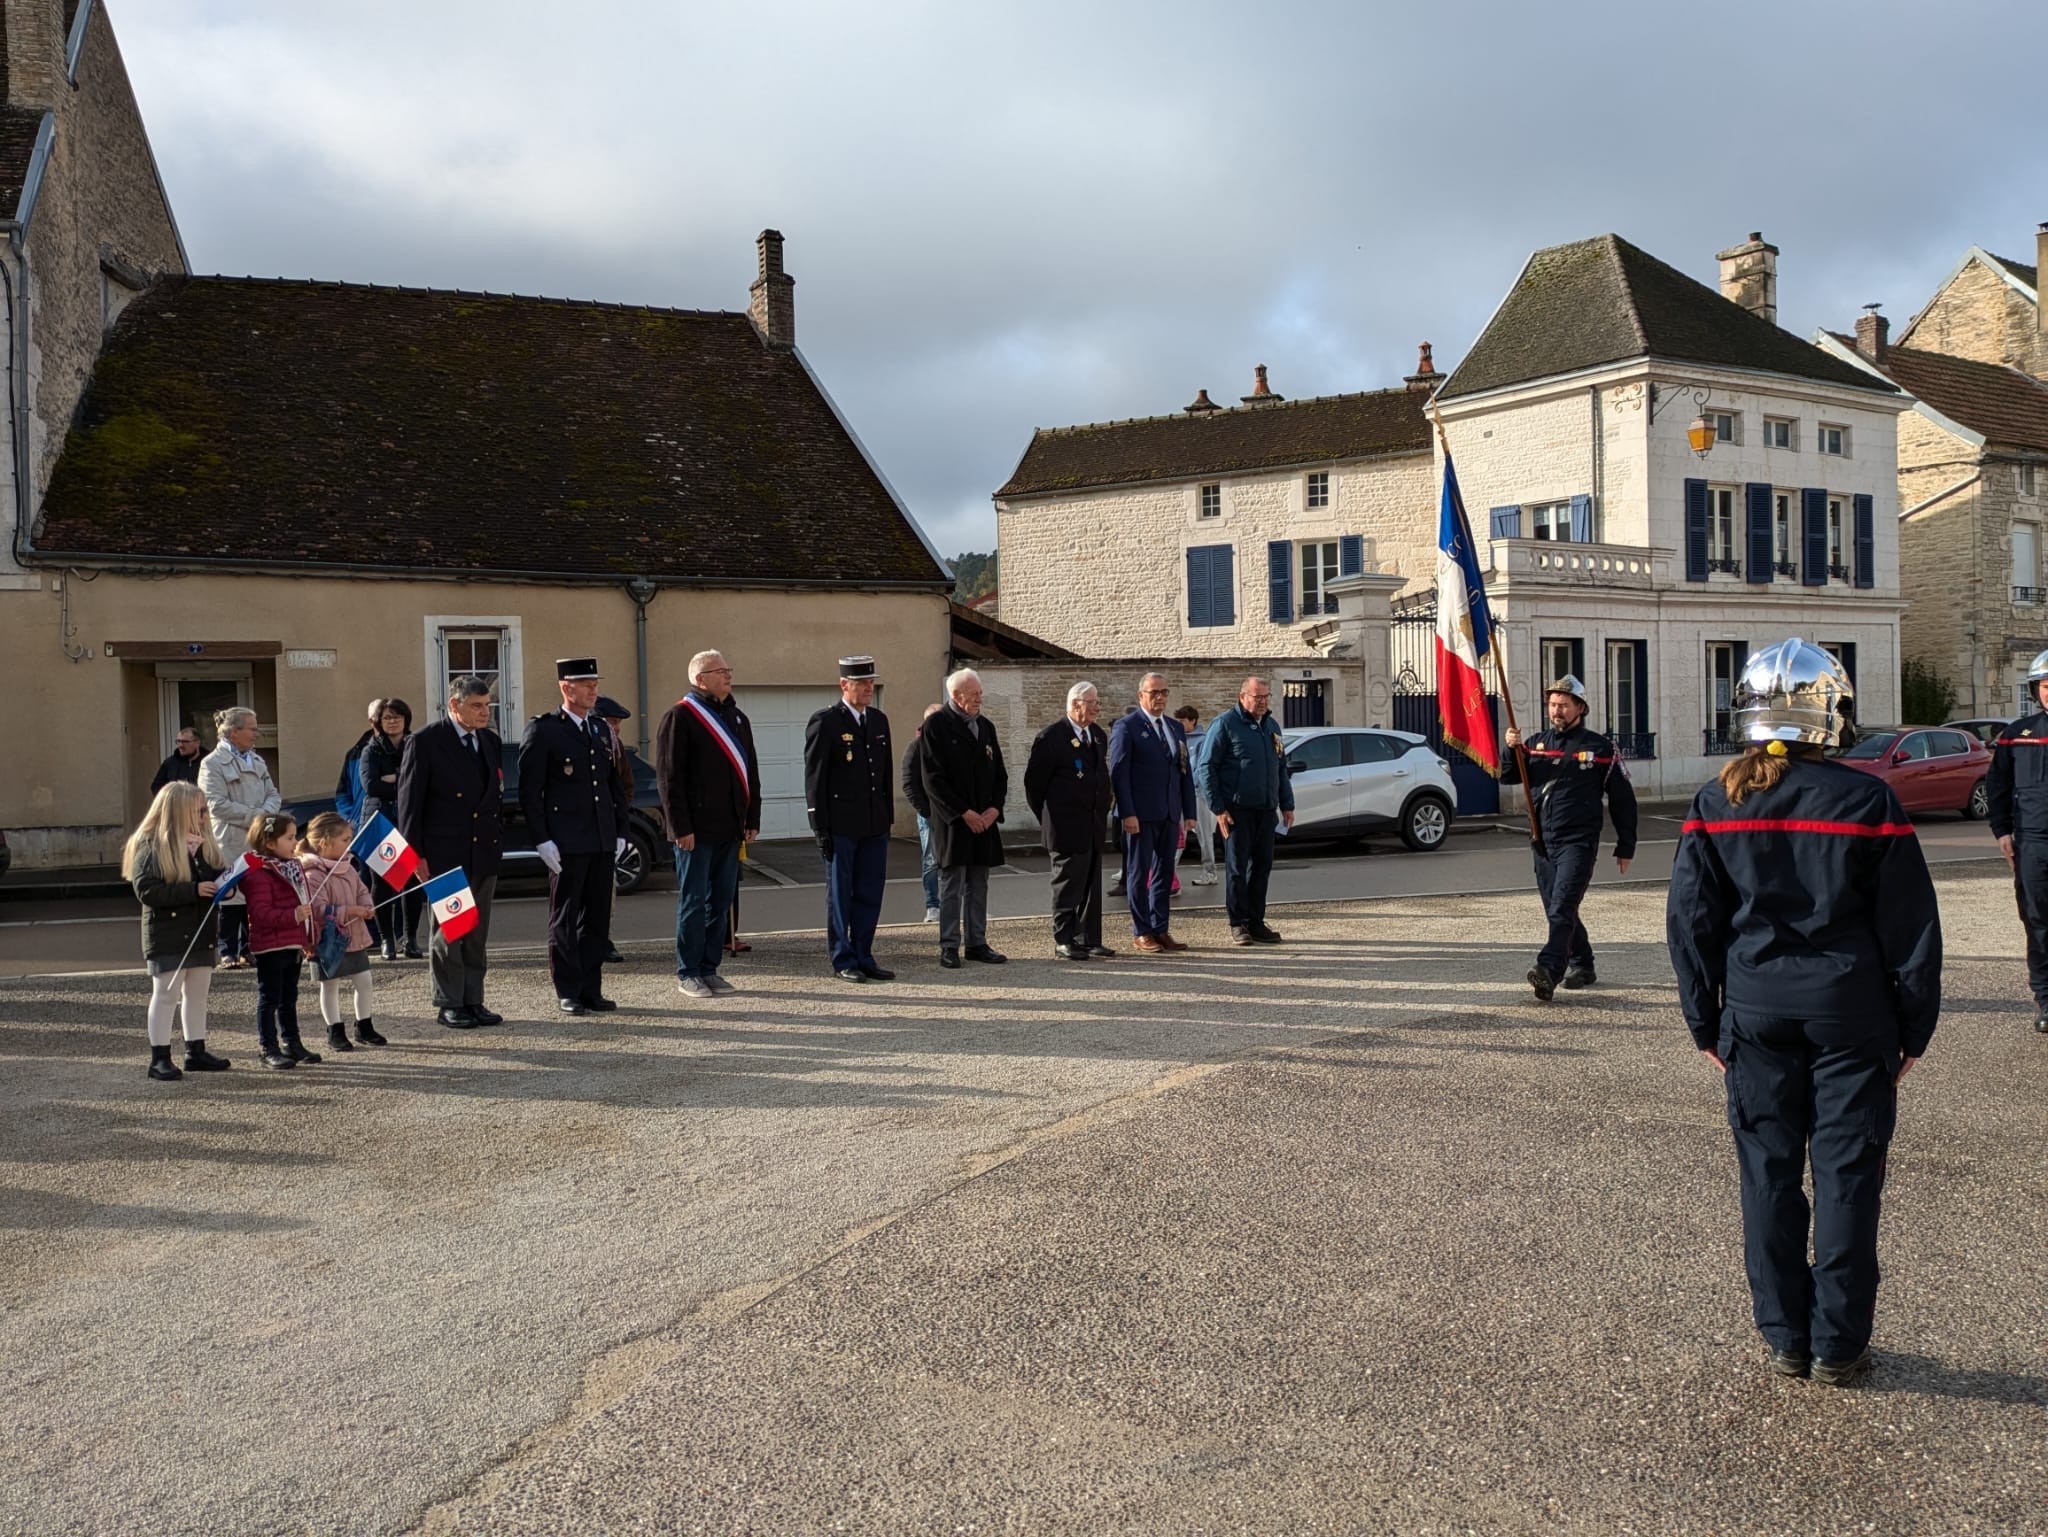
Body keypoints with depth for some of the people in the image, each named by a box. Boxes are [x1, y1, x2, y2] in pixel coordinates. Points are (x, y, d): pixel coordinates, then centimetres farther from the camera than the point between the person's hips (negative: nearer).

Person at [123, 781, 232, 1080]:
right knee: (166, 994, -2)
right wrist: (193, 890, -24)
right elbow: (146, 890, -20)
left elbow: (216, 879, 15)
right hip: (167, 935, -7)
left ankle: (196, 1051, 22)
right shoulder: (151, 846, -11)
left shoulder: (203, 845, 10)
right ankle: (159, 1057, 5)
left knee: (197, 993, 12)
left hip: (201, 932, 7)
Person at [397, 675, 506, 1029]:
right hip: (445, 854, -6)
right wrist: (414, 853, -11)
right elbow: (409, 801, -8)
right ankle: (448, 1004, 11)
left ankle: (473, 1001, 17)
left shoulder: (491, 741, 11)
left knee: (477, 933, 10)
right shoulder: (425, 742, -8)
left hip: (484, 853, 6)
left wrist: (499, 842, 11)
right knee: (448, 932, 2)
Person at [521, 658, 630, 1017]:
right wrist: (541, 840, -13)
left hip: (602, 841, 6)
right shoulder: (543, 730, -5)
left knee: (597, 919, 9)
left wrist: (620, 832, 11)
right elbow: (529, 790, -8)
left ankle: (591, 990, 17)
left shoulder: (601, 730, 14)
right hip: (566, 843, -6)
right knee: (564, 919, 2)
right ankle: (568, 993, 9)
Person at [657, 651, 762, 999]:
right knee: (693, 902, 0)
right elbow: (669, 777, -11)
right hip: (697, 830, -7)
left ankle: (709, 969, 19)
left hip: (730, 828, 7)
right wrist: (680, 827, -16)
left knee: (721, 903, 10)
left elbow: (750, 771, 18)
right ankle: (688, 974, 8)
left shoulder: (737, 717, 15)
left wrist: (752, 820, 11)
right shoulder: (679, 717, -7)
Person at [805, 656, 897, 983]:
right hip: (841, 824, -6)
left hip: (874, 824, 6)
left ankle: (863, 957, 18)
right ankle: (843, 961, 12)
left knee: (870, 893, 9)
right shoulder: (825, 722, -8)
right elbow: (814, 777, -9)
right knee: (840, 894, 4)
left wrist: (888, 818, 13)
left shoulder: (879, 720, 12)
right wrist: (821, 827, -11)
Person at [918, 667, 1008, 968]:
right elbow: (932, 778, -12)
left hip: (984, 820, 6)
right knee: (952, 884, -1)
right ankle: (949, 947, 4)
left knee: (978, 885, 10)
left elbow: (999, 774, 16)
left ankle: (976, 943, 16)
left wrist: (994, 808, -1)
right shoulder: (936, 726, -6)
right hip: (952, 820, -6)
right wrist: (964, 813, -14)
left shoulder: (985, 727, 14)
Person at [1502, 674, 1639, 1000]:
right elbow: (1508, 775, 8)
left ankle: (1549, 970, -31)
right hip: (1543, 841, 6)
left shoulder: (1599, 747, 0)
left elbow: (1622, 798, 4)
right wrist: (1511, 749, -12)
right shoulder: (1537, 742, 12)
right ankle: (1581, 966, 29)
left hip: (1578, 841, -6)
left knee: (1562, 908, -19)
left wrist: (1625, 847, 3)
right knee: (1556, 910, 13)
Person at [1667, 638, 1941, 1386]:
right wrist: (1914, 1028, 7)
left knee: (1769, 1172, 11)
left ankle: (1785, 1338, 18)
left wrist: (1706, 1023, 11)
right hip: (1850, 1013, -2)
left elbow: (1690, 921, 2)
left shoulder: (1716, 805, -3)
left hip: (1758, 1009, 2)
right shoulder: (1868, 802, -8)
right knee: (1846, 1174, 7)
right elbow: (1911, 926, -3)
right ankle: (1837, 1345, 14)